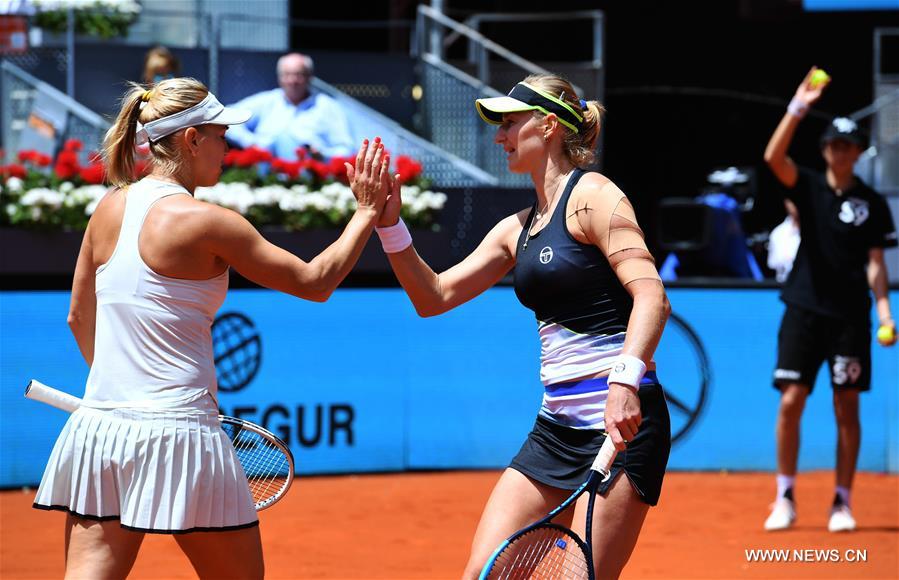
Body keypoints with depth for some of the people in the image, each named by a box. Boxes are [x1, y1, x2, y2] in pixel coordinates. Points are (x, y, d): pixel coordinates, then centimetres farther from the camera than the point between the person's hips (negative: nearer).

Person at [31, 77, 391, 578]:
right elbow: (316, 282, -3)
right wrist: (369, 211, 7)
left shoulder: (110, 209, 8)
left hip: (98, 426, 6)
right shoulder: (205, 222, -10)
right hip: (178, 433, -6)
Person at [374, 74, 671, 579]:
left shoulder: (592, 196, -7)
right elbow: (434, 297, 19)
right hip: (558, 424, 8)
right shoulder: (519, 229, 17)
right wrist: (389, 223, 6)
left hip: (621, 422, -8)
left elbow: (651, 296, -19)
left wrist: (625, 380, -33)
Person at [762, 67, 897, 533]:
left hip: (850, 315, 0)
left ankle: (842, 502, 8)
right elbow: (773, 156, -14)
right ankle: (785, 499, 5)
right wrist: (798, 108, -22)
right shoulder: (808, 187, 4)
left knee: (847, 408, 1)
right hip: (804, 309, 0)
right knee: (791, 402, -4)